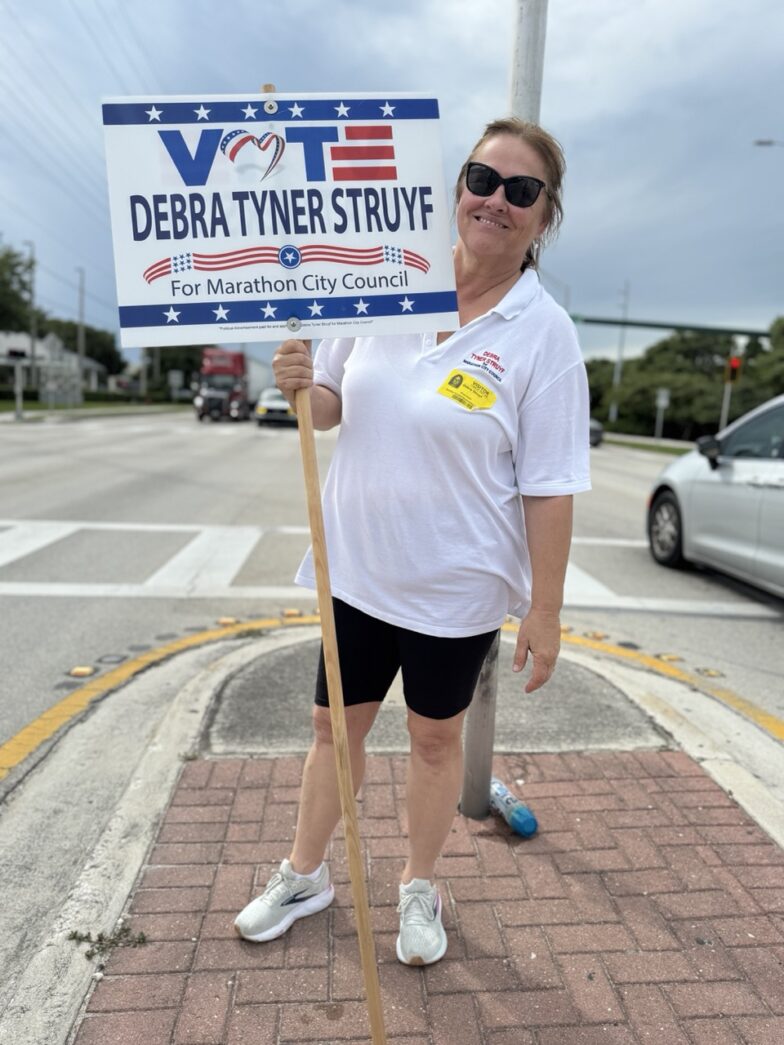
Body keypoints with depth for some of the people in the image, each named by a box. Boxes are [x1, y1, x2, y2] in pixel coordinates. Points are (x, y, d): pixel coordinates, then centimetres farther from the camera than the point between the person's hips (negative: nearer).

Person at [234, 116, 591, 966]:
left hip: (457, 583, -3)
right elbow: (333, 407, 7)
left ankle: (419, 890, 44)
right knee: (334, 725, 18)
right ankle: (304, 875, 44)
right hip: (358, 566, 4)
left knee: (435, 737, 17)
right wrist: (300, 385, -15)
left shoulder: (543, 332, -12)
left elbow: (549, 489, -12)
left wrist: (544, 611, -11)